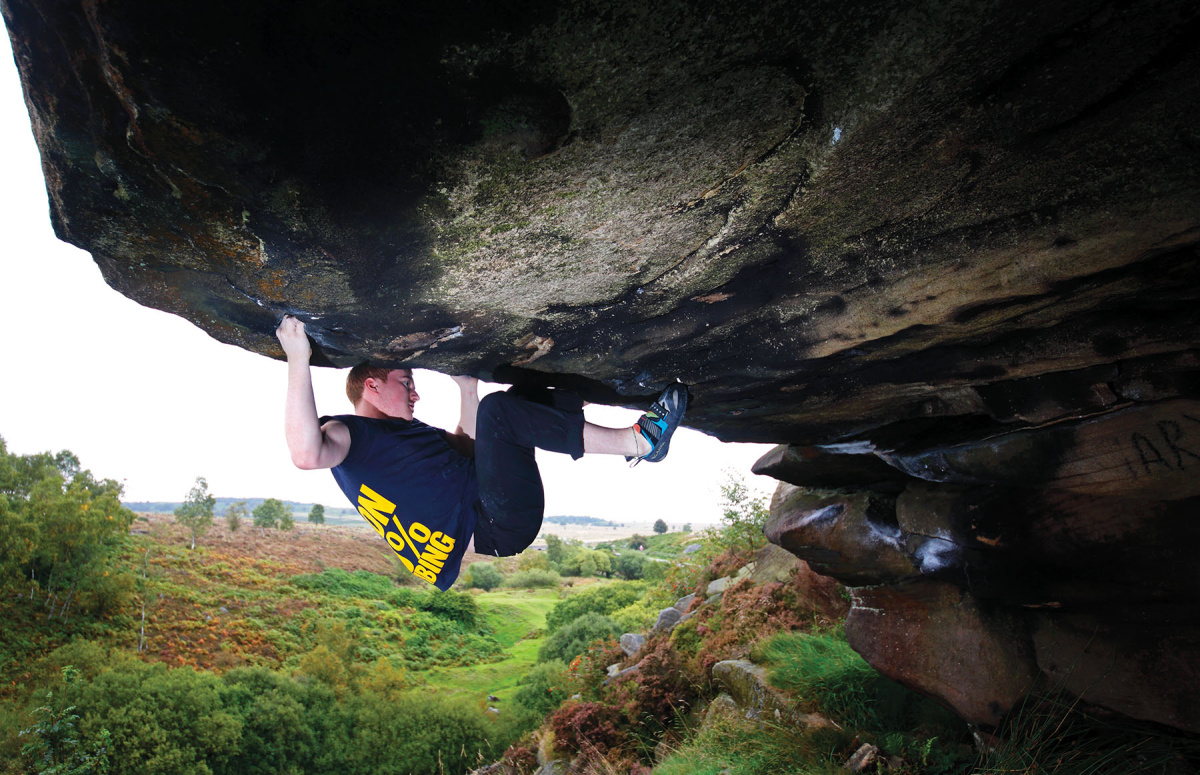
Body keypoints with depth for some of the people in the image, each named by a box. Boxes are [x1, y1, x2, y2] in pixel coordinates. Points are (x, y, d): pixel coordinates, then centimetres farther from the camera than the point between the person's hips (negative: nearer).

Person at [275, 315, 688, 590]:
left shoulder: (408, 430, 25)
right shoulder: (347, 431, -3)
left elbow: (471, 448, 30)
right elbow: (307, 454, -27)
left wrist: (467, 387, 24)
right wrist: (298, 360, -29)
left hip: (507, 517, 10)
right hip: (494, 526, -10)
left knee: (524, 393, 21)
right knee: (498, 410, -27)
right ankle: (638, 440, -25)